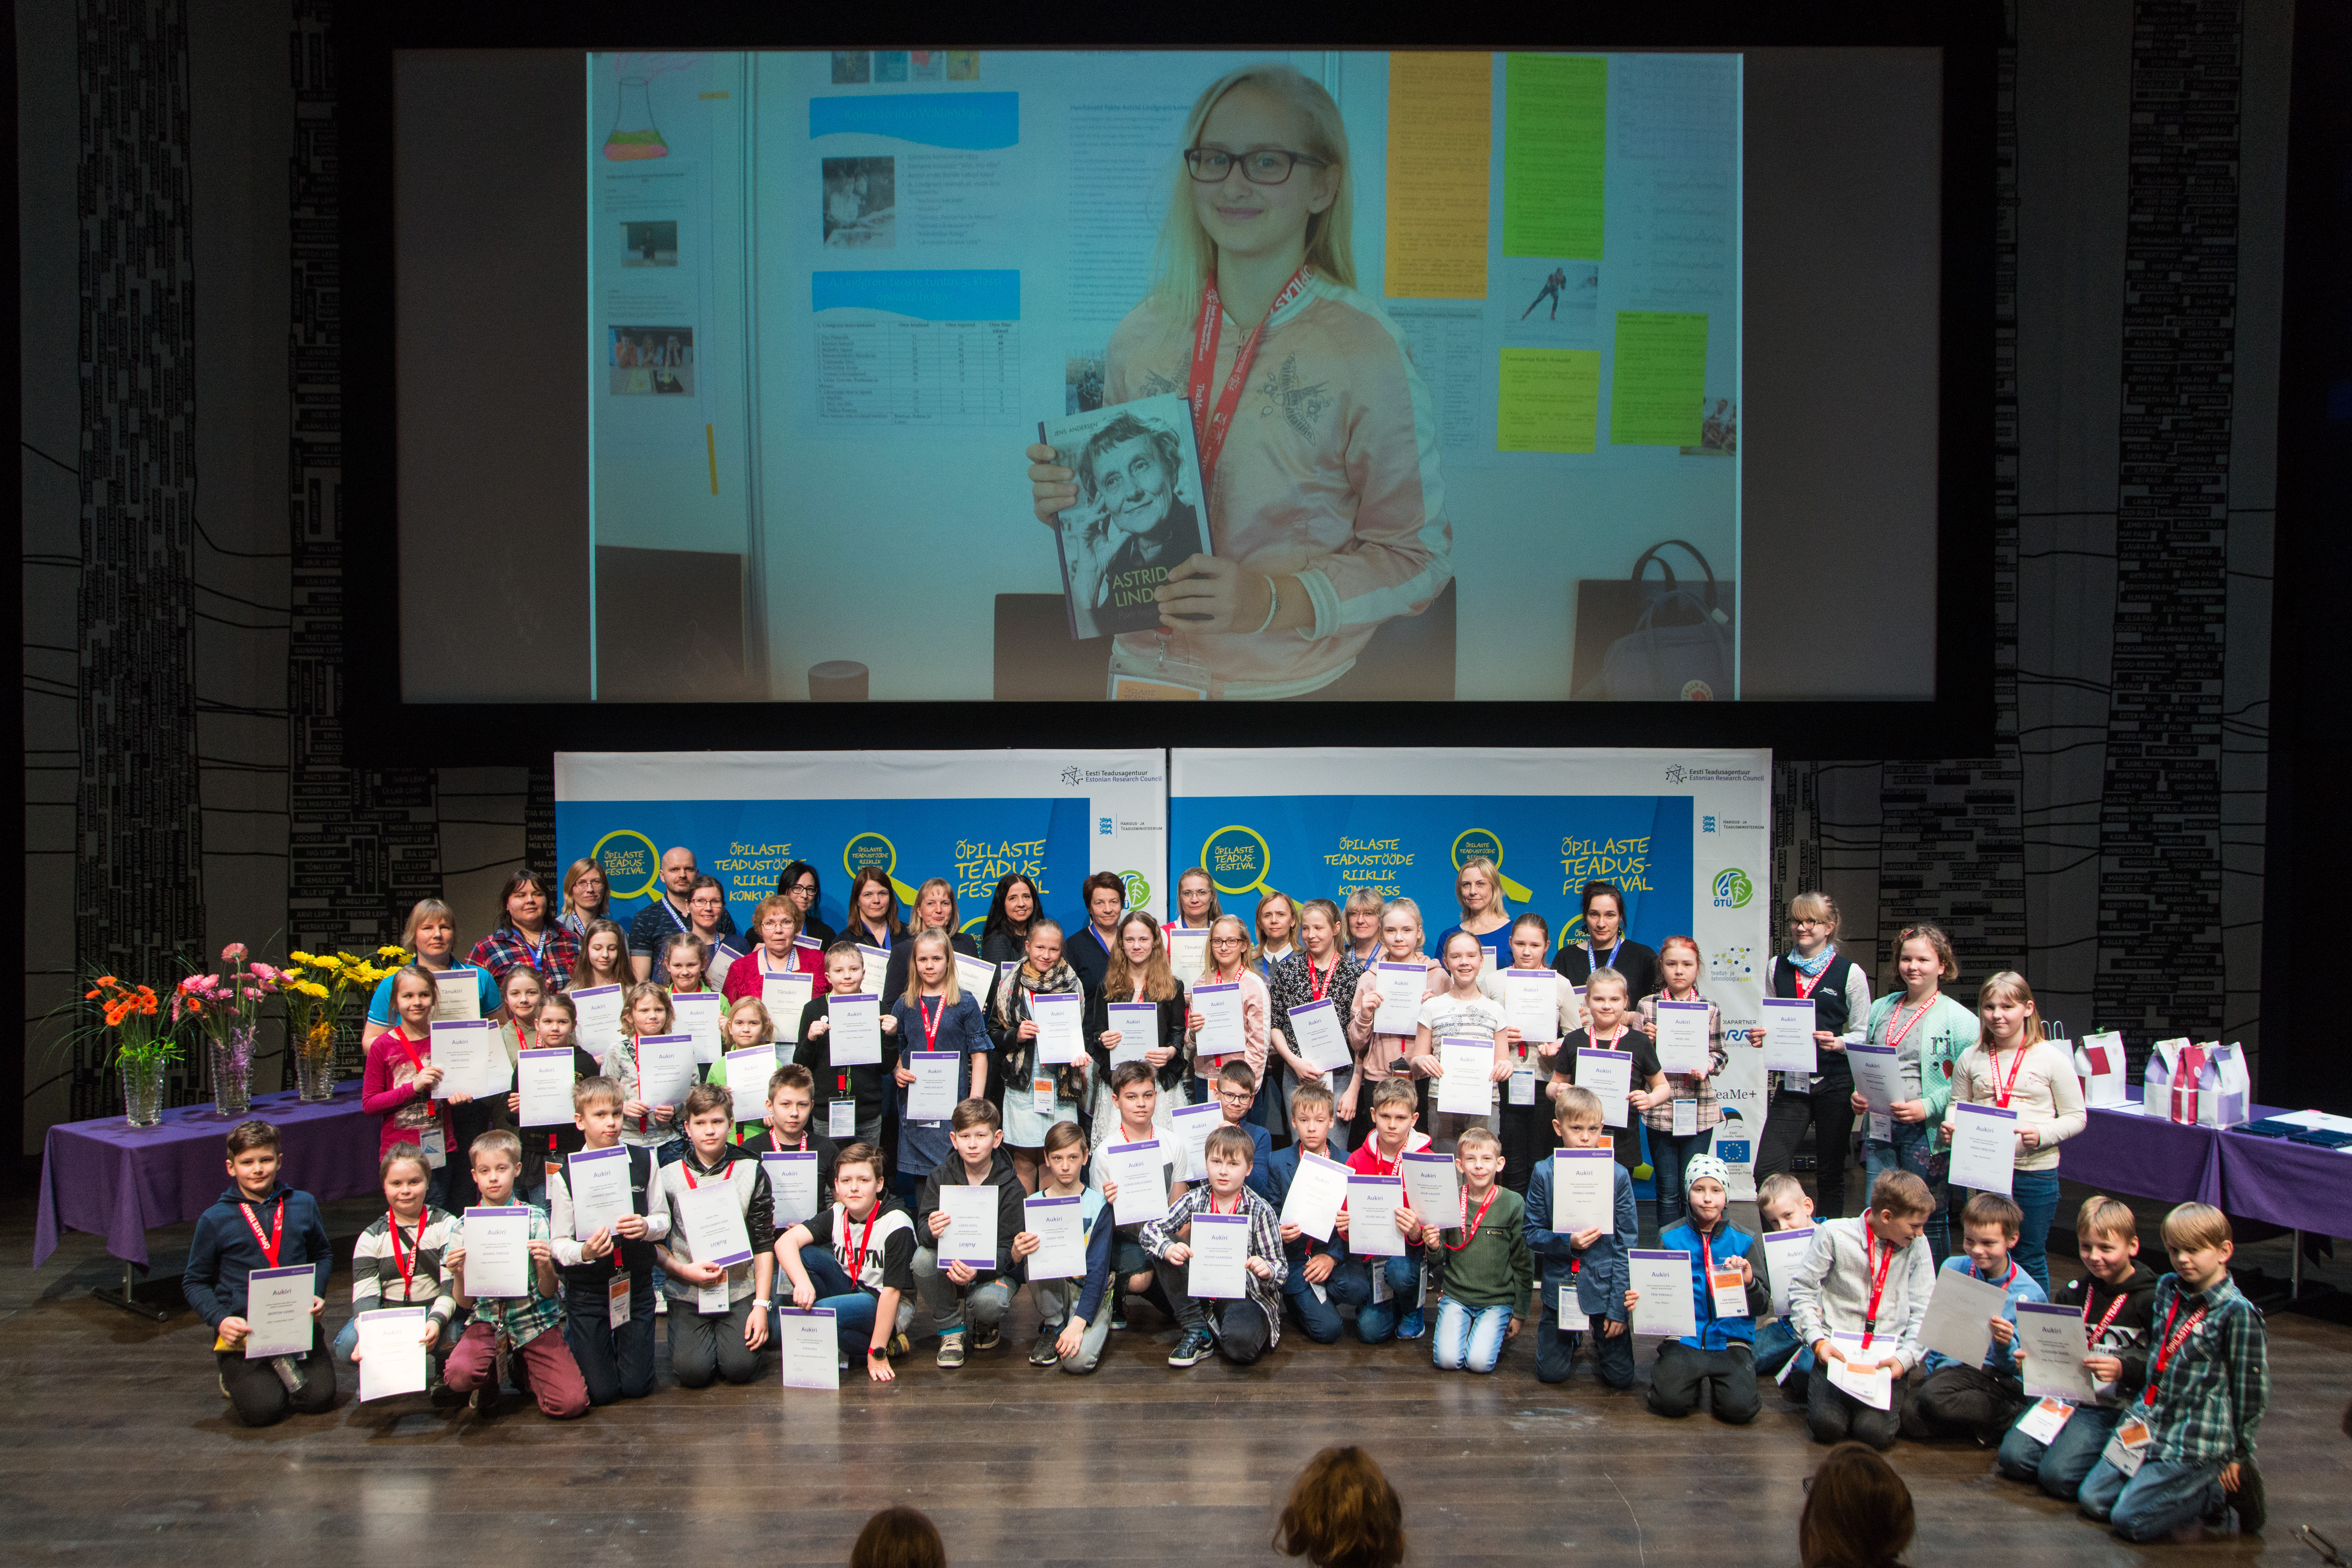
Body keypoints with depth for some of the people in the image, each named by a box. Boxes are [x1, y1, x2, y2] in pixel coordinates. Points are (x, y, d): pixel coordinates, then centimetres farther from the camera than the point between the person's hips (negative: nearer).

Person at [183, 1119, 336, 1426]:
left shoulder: (303, 1205, 6)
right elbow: (194, 1282, 6)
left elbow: (323, 1255, 20)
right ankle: (235, 1377, 16)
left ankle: (283, 1367, 20)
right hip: (243, 1328, -2)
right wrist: (220, 1320, -10)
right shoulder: (215, 1220, -1)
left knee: (319, 1397, -13)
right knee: (262, 1409, -19)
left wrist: (316, 1294, 1)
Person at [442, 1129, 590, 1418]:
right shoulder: (464, 1227, 4)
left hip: (534, 1320, 0)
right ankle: (493, 1374, 4)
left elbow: (548, 1292, -1)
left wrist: (546, 1267, -23)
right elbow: (466, 1303, 3)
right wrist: (458, 1276, -18)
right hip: (488, 1321, 0)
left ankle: (526, 1373, 14)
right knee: (459, 1376, -32)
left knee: (571, 1403, -19)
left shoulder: (536, 1218, 1)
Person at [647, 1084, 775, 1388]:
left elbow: (764, 1243, 1)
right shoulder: (667, 1175, -1)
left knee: (740, 1368, -15)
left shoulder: (751, 1171, 0)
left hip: (740, 1290, 0)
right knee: (693, 1371, -16)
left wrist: (761, 1304, -6)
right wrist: (684, 1271, -16)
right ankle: (701, 1335, 17)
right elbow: (653, 1243, 3)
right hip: (687, 1292, 0)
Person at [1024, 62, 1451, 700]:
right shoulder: (1145, 332, 0)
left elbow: (1418, 554, -12)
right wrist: (1068, 499, -8)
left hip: (1290, 685, -4)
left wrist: (1274, 601, -23)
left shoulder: (1365, 350, -14)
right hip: (1141, 668, 4)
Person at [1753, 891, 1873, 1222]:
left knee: (1830, 1174, 8)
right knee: (1766, 1171, -7)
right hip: (1790, 1083, 3)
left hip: (1835, 1083, -3)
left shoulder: (1849, 973, -1)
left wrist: (1838, 1043, -19)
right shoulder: (1778, 967, 10)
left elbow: (1864, 1034, 0)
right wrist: (1759, 1036, -4)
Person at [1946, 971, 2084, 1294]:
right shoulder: (1971, 1058, 5)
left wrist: (2041, 1134, -18)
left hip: (2035, 1173, -3)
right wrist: (1951, 1128, -8)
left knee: (2030, 1259, 8)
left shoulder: (2052, 1058, -3)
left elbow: (2076, 1117, -1)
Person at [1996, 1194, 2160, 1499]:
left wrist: (2124, 1370, -28)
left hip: (2118, 1408, -5)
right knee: (2013, 1457, -13)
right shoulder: (2074, 1292, 12)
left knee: (2058, 1474, -21)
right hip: (2067, 1392, 6)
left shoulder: (2151, 1300, -6)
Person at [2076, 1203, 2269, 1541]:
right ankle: (2195, 1487, 14)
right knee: (2092, 1500, 4)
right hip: (2148, 1424, 8)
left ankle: (2219, 1490, 4)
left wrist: (2238, 1456, -4)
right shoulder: (2167, 1289, 6)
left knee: (2130, 1520, -13)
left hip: (2196, 1443, -8)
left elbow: (2251, 1390, -9)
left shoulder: (2238, 1313, -15)